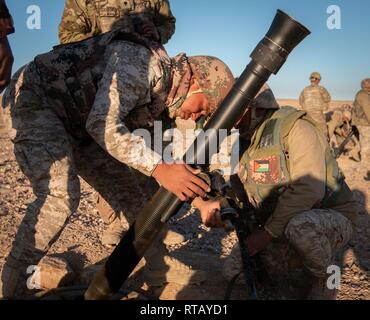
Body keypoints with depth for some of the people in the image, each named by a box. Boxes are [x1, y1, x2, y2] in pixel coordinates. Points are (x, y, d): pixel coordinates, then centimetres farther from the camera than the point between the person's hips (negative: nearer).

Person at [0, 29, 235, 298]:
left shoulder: (162, 103, 4)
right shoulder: (144, 62, -25)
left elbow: (159, 151, 9)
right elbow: (104, 124, -35)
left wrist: (202, 194, 2)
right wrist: (159, 168, -36)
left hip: (75, 124, 9)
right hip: (33, 99, -8)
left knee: (128, 188, 5)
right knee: (61, 195, -28)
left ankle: (159, 265, 18)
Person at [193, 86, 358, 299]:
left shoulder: (295, 126, -20)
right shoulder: (245, 141, 5)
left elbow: (308, 190, -31)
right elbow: (235, 189, 1)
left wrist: (267, 233, -29)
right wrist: (215, 204, -22)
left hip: (330, 217, -7)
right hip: (281, 227, 7)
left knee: (300, 226, -40)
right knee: (234, 270, -1)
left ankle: (323, 280, -7)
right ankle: (301, 266, 19)